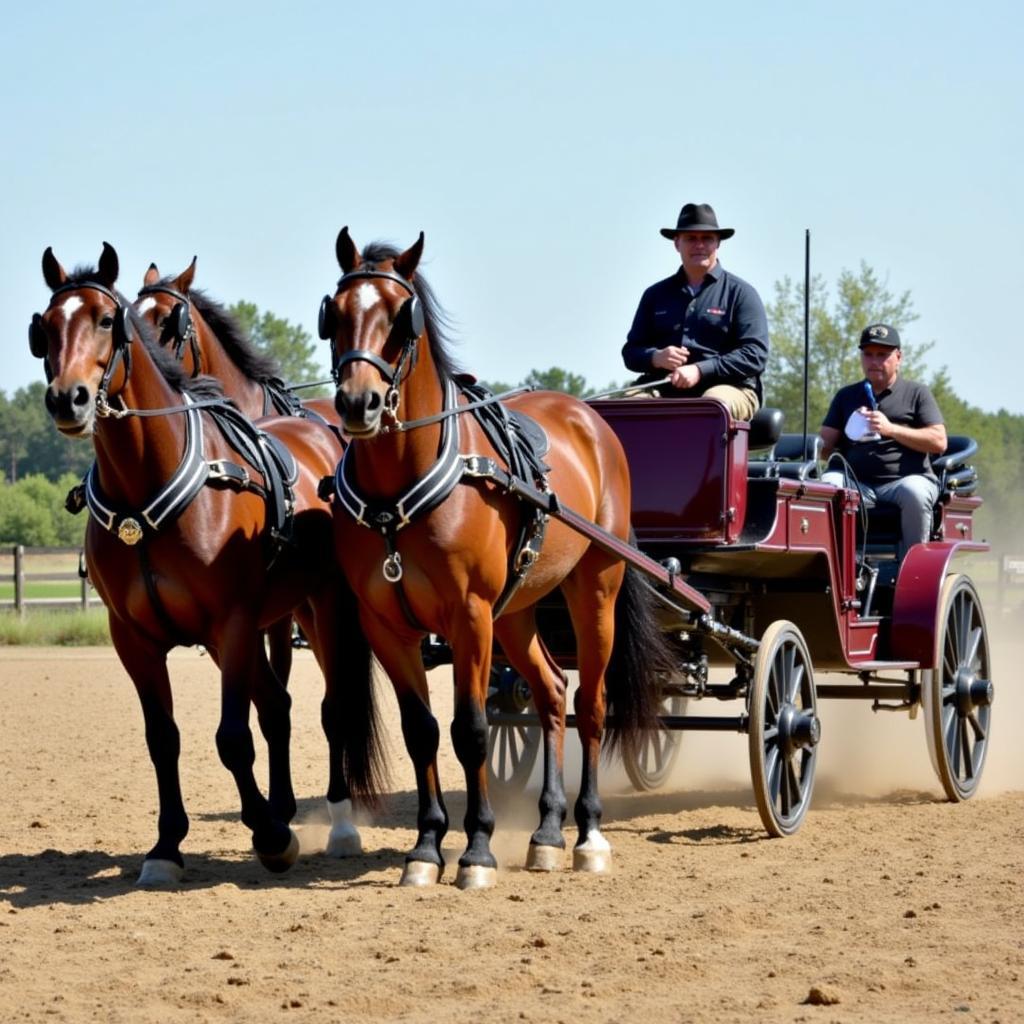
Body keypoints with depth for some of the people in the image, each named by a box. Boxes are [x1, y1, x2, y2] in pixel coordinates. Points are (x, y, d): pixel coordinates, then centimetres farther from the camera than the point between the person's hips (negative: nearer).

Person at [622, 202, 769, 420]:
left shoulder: (740, 293, 10)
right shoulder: (656, 295, 21)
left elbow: (755, 354, -1)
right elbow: (631, 351, 20)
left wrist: (700, 370, -12)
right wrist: (655, 358, -5)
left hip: (727, 388, -3)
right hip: (663, 391, 3)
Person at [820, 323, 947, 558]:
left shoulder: (917, 393, 14)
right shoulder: (846, 396, 25)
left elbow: (939, 442, 2)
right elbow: (826, 445, 21)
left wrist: (891, 429, -8)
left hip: (906, 478, -3)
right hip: (857, 483, 3)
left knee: (914, 493, -38)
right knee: (827, 485, -30)